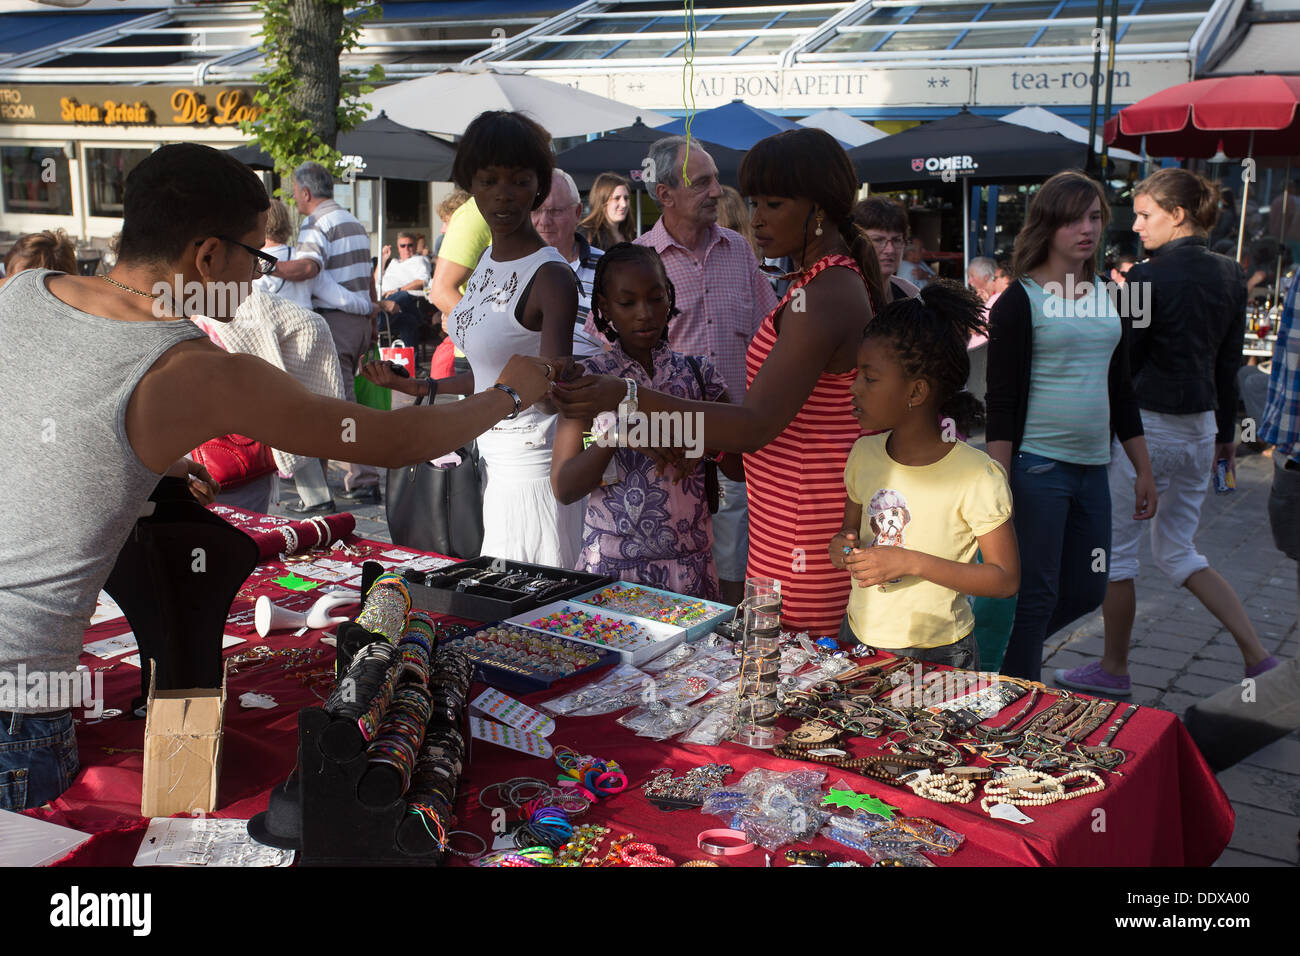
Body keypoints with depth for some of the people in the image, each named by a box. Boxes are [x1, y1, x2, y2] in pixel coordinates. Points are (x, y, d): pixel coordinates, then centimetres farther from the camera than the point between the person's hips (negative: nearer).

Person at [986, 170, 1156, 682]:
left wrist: (1144, 471, 15)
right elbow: (1001, 401, -11)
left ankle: (1002, 647, 35)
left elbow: (1122, 392, 17)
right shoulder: (1019, 301, -7)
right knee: (1036, 595, 0)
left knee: (1085, 591, 12)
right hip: (1036, 466, -7)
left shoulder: (1108, 299, 12)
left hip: (1093, 468, 7)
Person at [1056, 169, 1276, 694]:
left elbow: (1122, 363, -13)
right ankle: (1259, 658, 14)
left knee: (1115, 552, 8)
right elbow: (1229, 362, 12)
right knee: (1178, 551, 20)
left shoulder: (1148, 277, -15)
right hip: (1200, 428, 8)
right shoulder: (1230, 275, 7)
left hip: (1145, 428, -8)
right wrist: (1227, 432, 20)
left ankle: (1113, 669, 20)